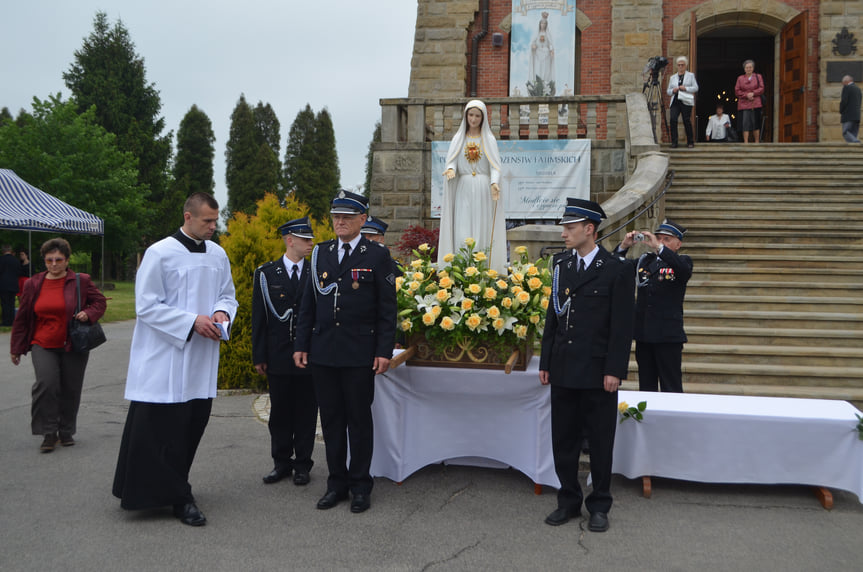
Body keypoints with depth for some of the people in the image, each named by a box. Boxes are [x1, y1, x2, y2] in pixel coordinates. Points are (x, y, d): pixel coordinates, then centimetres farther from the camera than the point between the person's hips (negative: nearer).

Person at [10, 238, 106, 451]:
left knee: (71, 389, 6)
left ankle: (66, 431, 25)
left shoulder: (81, 281, 0)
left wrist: (88, 313, -15)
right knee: (46, 384, -17)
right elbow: (22, 318, 12)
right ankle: (48, 433, -3)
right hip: (43, 345, 0)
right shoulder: (33, 285, 6)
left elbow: (100, 302, 8)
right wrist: (17, 348, 14)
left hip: (74, 346, 0)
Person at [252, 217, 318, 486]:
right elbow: (259, 318, 3)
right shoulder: (266, 273, 3)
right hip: (279, 355, 0)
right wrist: (259, 356, -1)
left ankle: (302, 464, 18)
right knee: (279, 411, 10)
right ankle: (281, 462, 23)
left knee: (306, 412, 6)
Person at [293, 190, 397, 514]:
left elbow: (387, 309, -4)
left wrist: (384, 351, -9)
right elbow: (308, 305, 12)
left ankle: (360, 485, 18)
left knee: (359, 420, 5)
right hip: (323, 352, 4)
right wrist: (301, 345, 8)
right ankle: (337, 483, 22)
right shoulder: (320, 254, 10)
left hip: (359, 355, -4)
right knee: (331, 420, 10)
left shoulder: (377, 256, -1)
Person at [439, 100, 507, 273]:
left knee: (483, 231, -5)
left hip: (483, 191, -1)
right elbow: (452, 161, 5)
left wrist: (494, 183, -21)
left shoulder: (489, 139, 8)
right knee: (462, 232, -7)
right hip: (463, 190, 1)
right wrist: (451, 169, -20)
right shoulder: (459, 138, 13)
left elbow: (495, 166, -1)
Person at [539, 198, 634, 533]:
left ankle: (599, 506, 22)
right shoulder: (561, 264, 9)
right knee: (563, 440, 12)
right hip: (564, 370, 5)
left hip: (598, 373, -5)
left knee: (600, 442, 7)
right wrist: (546, 362, 9)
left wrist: (615, 370, -13)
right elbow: (553, 316, 12)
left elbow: (622, 326, -9)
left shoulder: (617, 270, -7)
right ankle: (569, 502, 26)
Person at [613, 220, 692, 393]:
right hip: (643, 335, 5)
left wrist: (658, 247, -31)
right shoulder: (645, 260, 13)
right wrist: (624, 246, -5)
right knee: (646, 386, 13)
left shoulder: (682, 261, 1)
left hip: (668, 336, -5)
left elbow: (684, 270, -23)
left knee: (671, 388, -2)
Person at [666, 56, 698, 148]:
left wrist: (685, 88, -10)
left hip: (686, 102, -2)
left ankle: (690, 142, 8)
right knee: (673, 119, -15)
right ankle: (674, 142, -12)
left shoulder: (691, 75, 13)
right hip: (675, 101, 2)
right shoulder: (672, 77, 20)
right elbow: (668, 91, 18)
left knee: (686, 121, -5)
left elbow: (696, 88, 5)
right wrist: (673, 90, -4)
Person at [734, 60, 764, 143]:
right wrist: (746, 95, -10)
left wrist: (753, 93, -12)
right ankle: (746, 142, -6)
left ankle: (756, 142, 4)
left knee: (756, 124, -1)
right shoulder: (740, 78, 11)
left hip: (755, 104, 0)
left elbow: (761, 89, 3)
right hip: (744, 104, 0)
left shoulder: (758, 77, 12)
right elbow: (737, 91, 4)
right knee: (745, 124, -7)